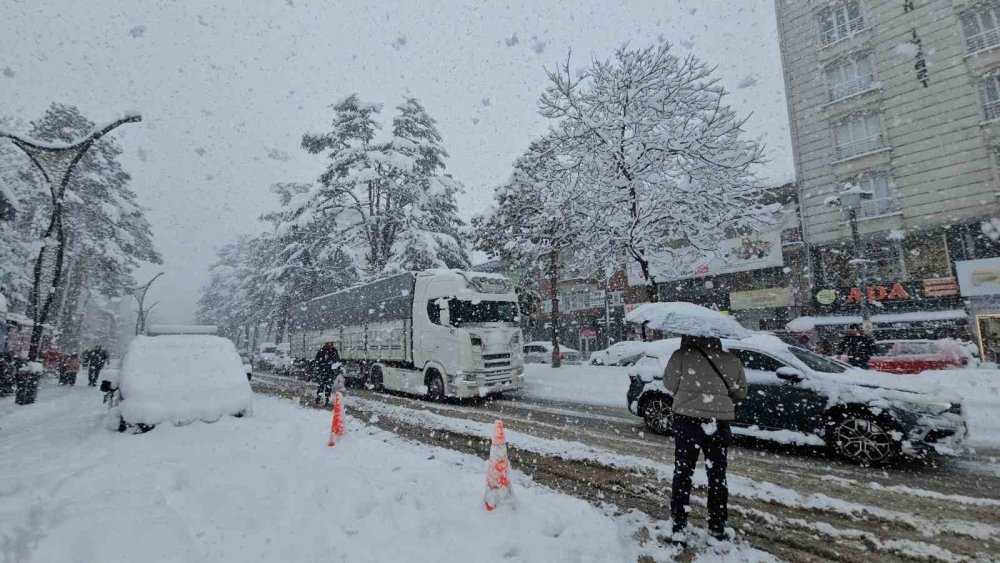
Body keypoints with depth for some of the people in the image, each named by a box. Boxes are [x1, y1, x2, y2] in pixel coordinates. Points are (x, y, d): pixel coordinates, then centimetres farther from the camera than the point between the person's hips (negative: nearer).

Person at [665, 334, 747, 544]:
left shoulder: (681, 356, -13)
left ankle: (679, 527, 12)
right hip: (719, 423, 3)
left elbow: (671, 384, -7)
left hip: (687, 420, -2)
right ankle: (718, 528, 29)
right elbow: (740, 392, 6)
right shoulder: (732, 361, -2)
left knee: (683, 474, 9)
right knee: (717, 476, 18)